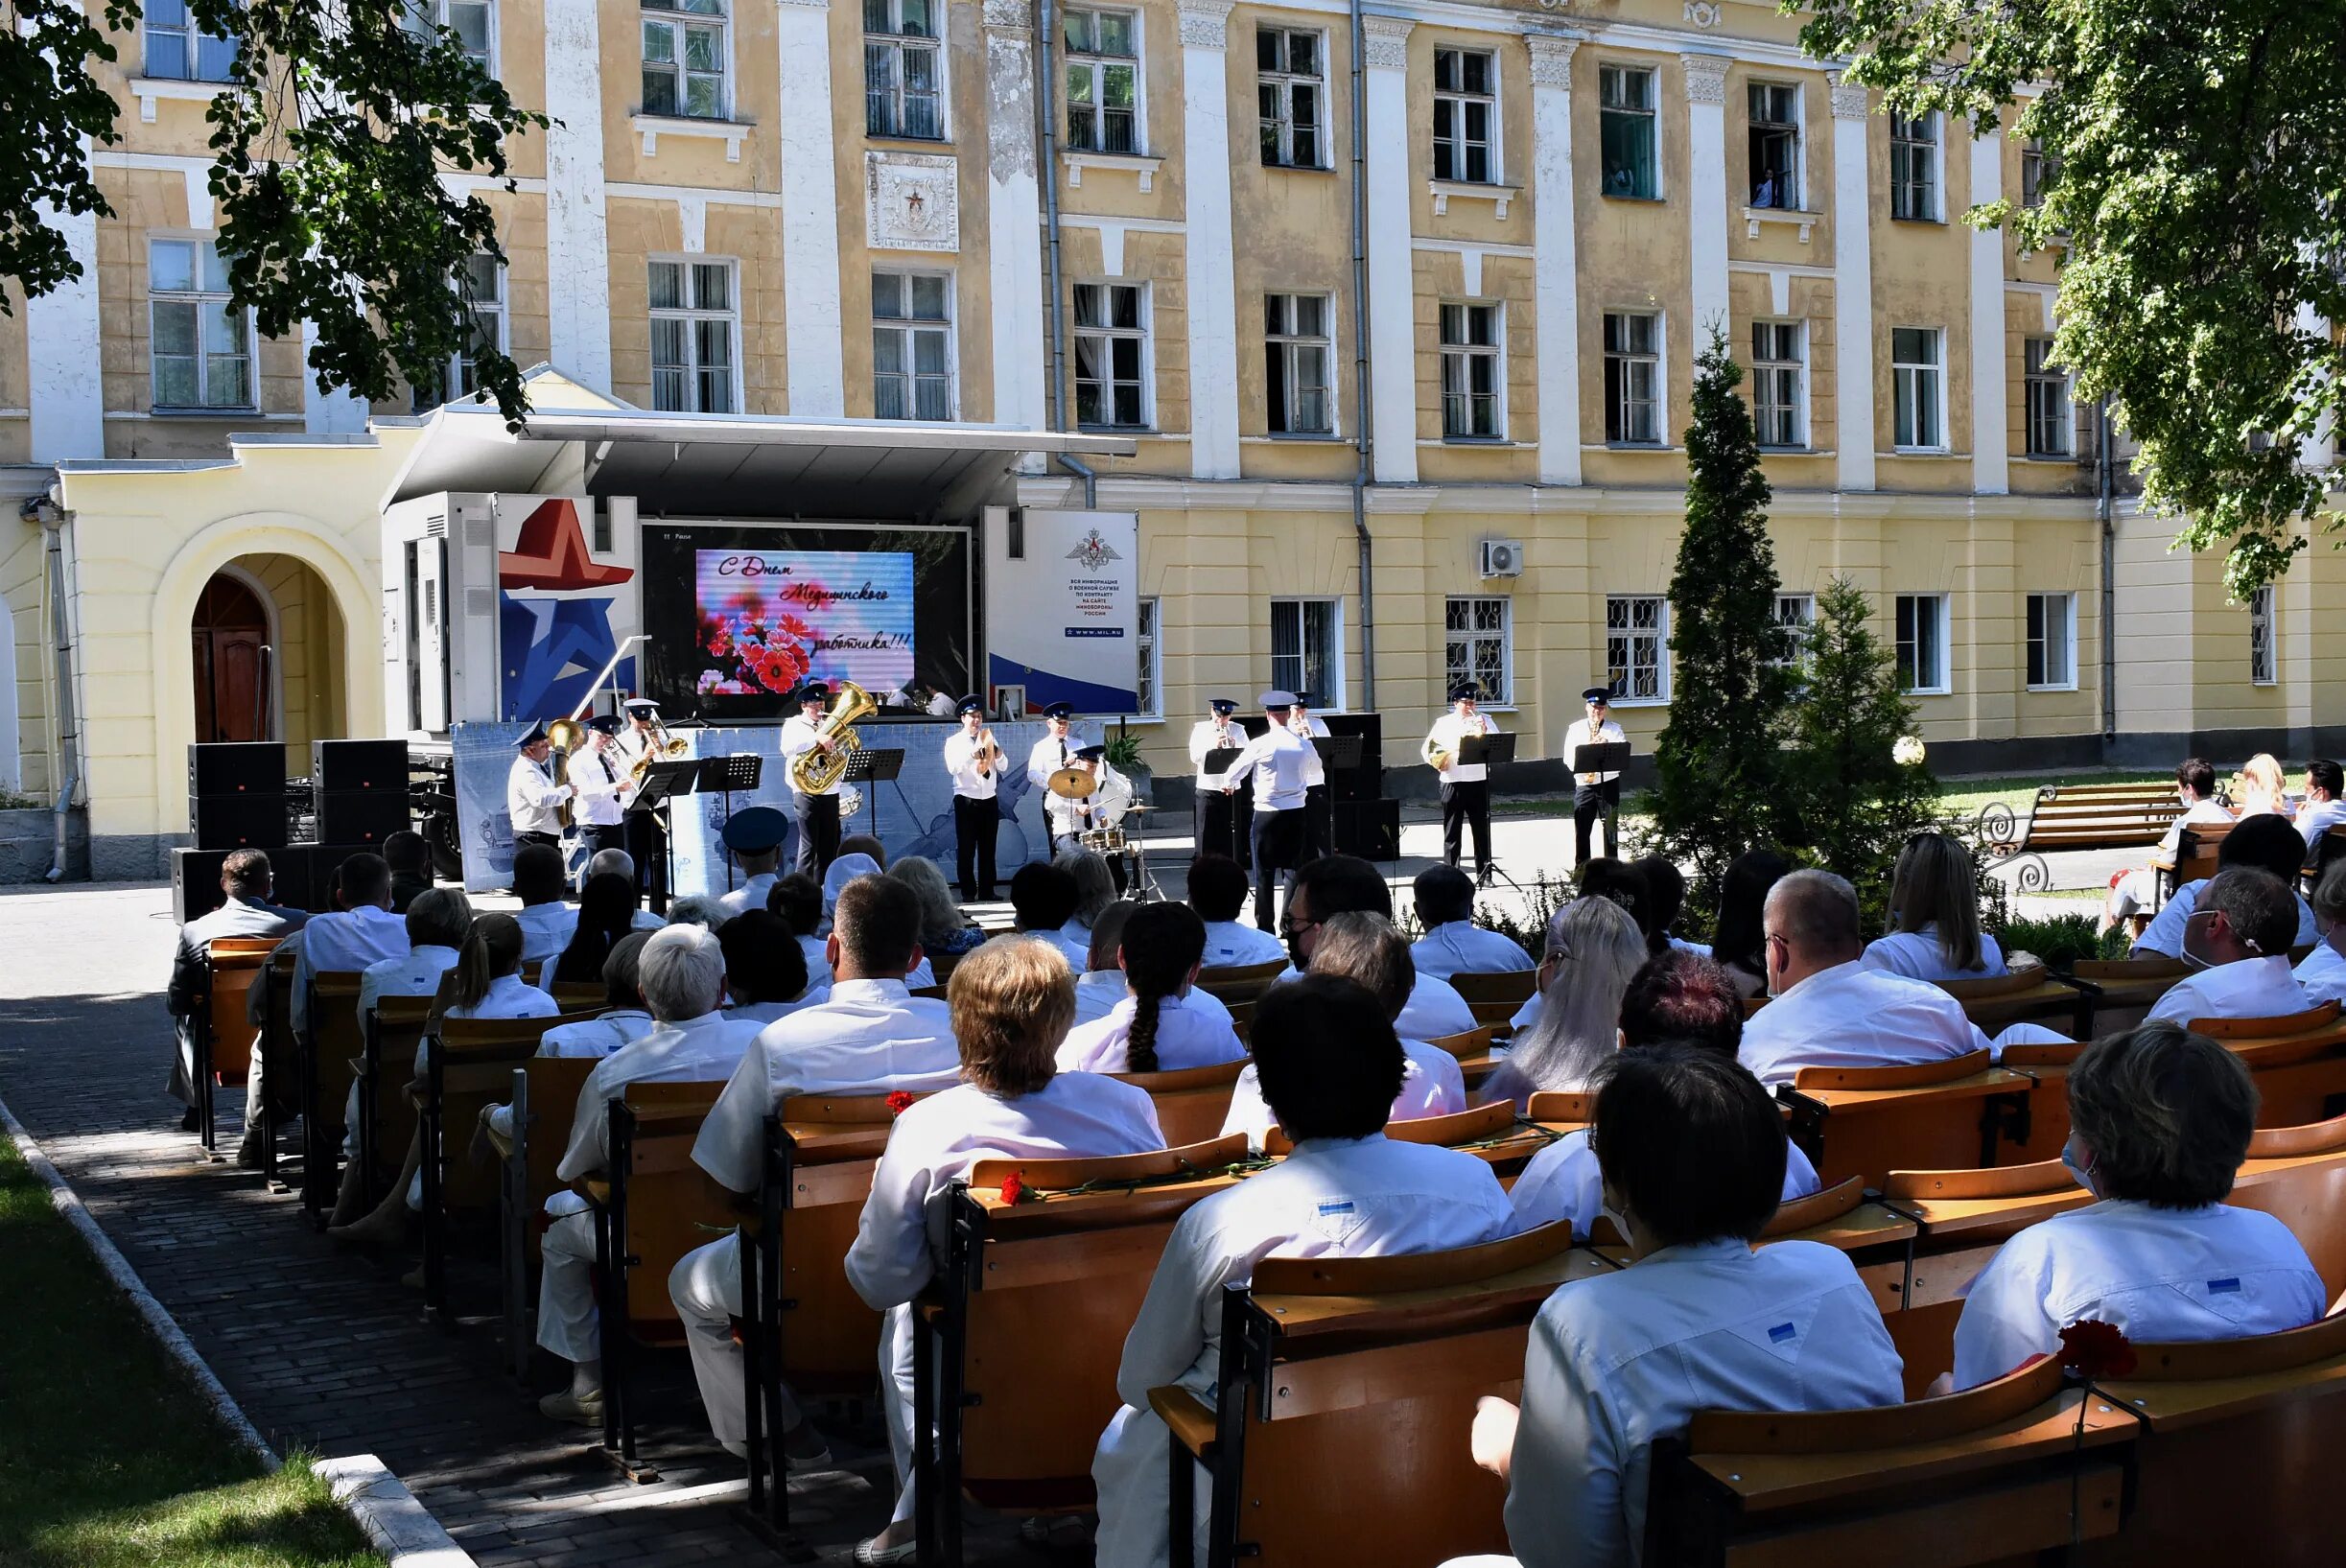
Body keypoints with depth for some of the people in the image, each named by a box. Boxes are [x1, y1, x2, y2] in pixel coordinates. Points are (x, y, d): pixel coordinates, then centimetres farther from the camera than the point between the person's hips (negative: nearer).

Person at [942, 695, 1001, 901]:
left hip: (989, 801, 4)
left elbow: (1002, 767, 4)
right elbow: (953, 768, -17)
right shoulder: (954, 742, -1)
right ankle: (968, 893, 4)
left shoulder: (989, 739, 11)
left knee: (988, 849, 7)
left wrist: (998, 756, -17)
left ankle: (987, 892, 13)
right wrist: (971, 756, -30)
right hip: (966, 801, -4)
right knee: (966, 850, -1)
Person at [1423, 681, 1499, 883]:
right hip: (1453, 782, -1)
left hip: (1479, 781, 1)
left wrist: (1484, 731, -16)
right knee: (1452, 832, 3)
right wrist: (1437, 763, -7)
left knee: (1482, 830, 3)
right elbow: (1428, 748, 10)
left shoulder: (1484, 720, 10)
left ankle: (1484, 873, 9)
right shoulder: (1444, 723, 9)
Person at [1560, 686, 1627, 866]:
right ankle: (1581, 867, 6)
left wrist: (1607, 745, -20)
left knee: (1611, 829, 1)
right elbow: (1568, 757, 3)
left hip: (1608, 783, 0)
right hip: (1583, 784, 0)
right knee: (1581, 830, -1)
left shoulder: (1614, 729, 8)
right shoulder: (1575, 728, 8)